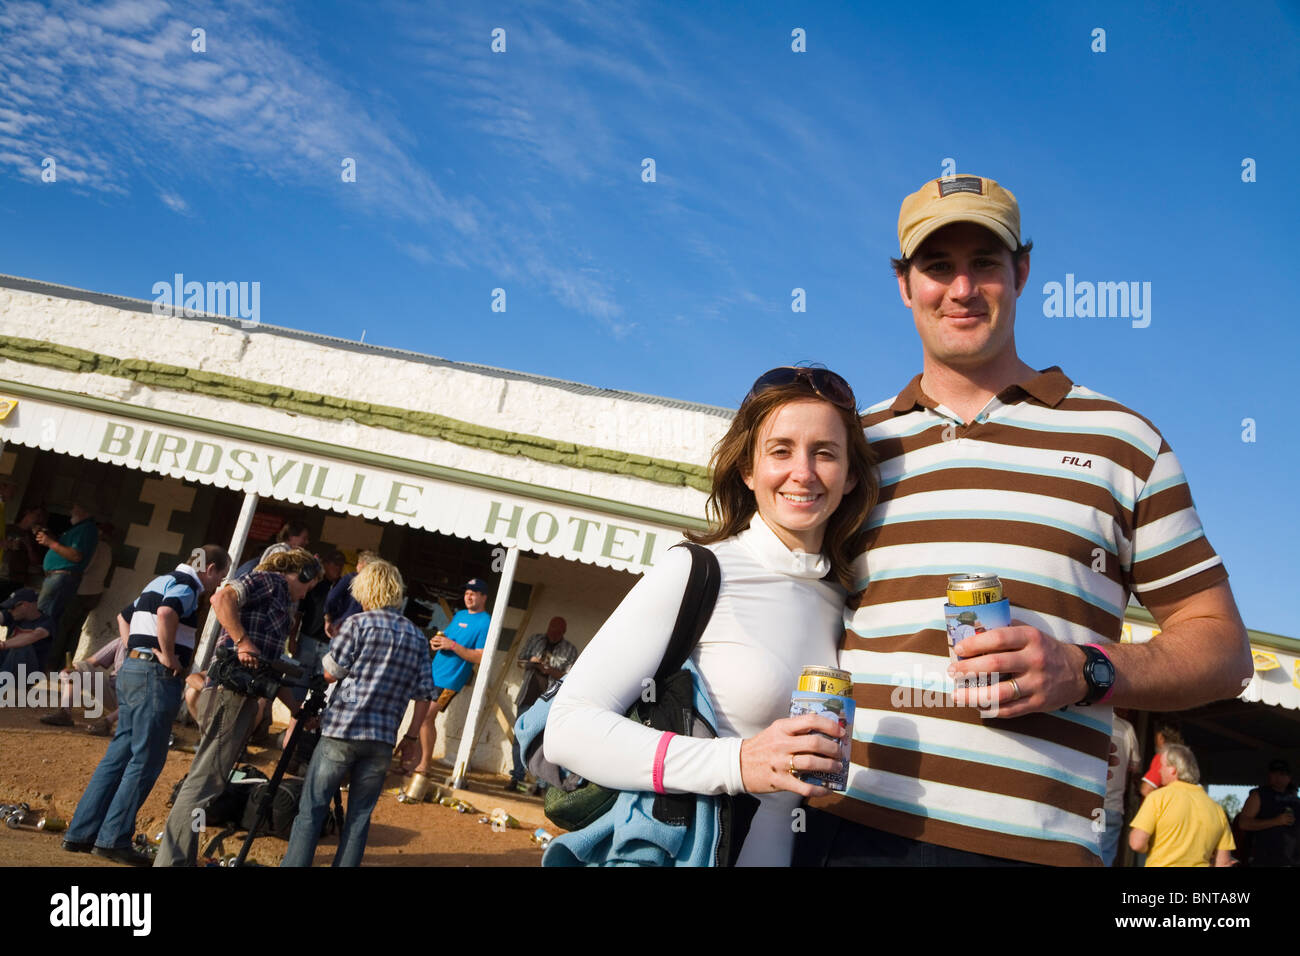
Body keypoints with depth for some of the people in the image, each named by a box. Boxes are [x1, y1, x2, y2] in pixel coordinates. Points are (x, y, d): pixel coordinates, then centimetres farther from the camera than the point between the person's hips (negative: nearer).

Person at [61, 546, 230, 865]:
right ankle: (113, 839, -1)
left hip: (130, 669, 10)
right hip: (157, 675, -10)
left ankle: (81, 833, 16)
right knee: (146, 760, -4)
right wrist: (167, 656, -20)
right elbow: (166, 614, -31)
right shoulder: (186, 586, -10)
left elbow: (123, 617, 31)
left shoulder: (162, 581, 20)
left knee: (120, 752, 13)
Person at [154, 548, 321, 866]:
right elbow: (222, 598, -20)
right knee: (206, 779, -11)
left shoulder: (280, 604, 26)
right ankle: (171, 860, -10)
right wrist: (242, 641, -22)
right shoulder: (268, 581, 0)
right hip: (231, 691, -10)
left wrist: (296, 707, 26)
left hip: (242, 696, 10)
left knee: (209, 779, 13)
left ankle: (180, 857, 19)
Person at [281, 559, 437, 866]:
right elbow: (424, 693, 8)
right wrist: (412, 736, 16)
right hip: (382, 740, 4)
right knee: (359, 816, 12)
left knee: (311, 810, 4)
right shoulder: (417, 637, 8)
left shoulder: (359, 623, -5)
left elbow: (330, 673, -2)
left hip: (342, 729, -4)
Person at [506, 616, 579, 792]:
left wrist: (547, 669, -19)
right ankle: (517, 777, 9)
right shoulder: (535, 640, 10)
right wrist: (530, 663, -8)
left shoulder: (570, 651, 2)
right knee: (519, 738, 2)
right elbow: (519, 661, 14)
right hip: (528, 697, 3)